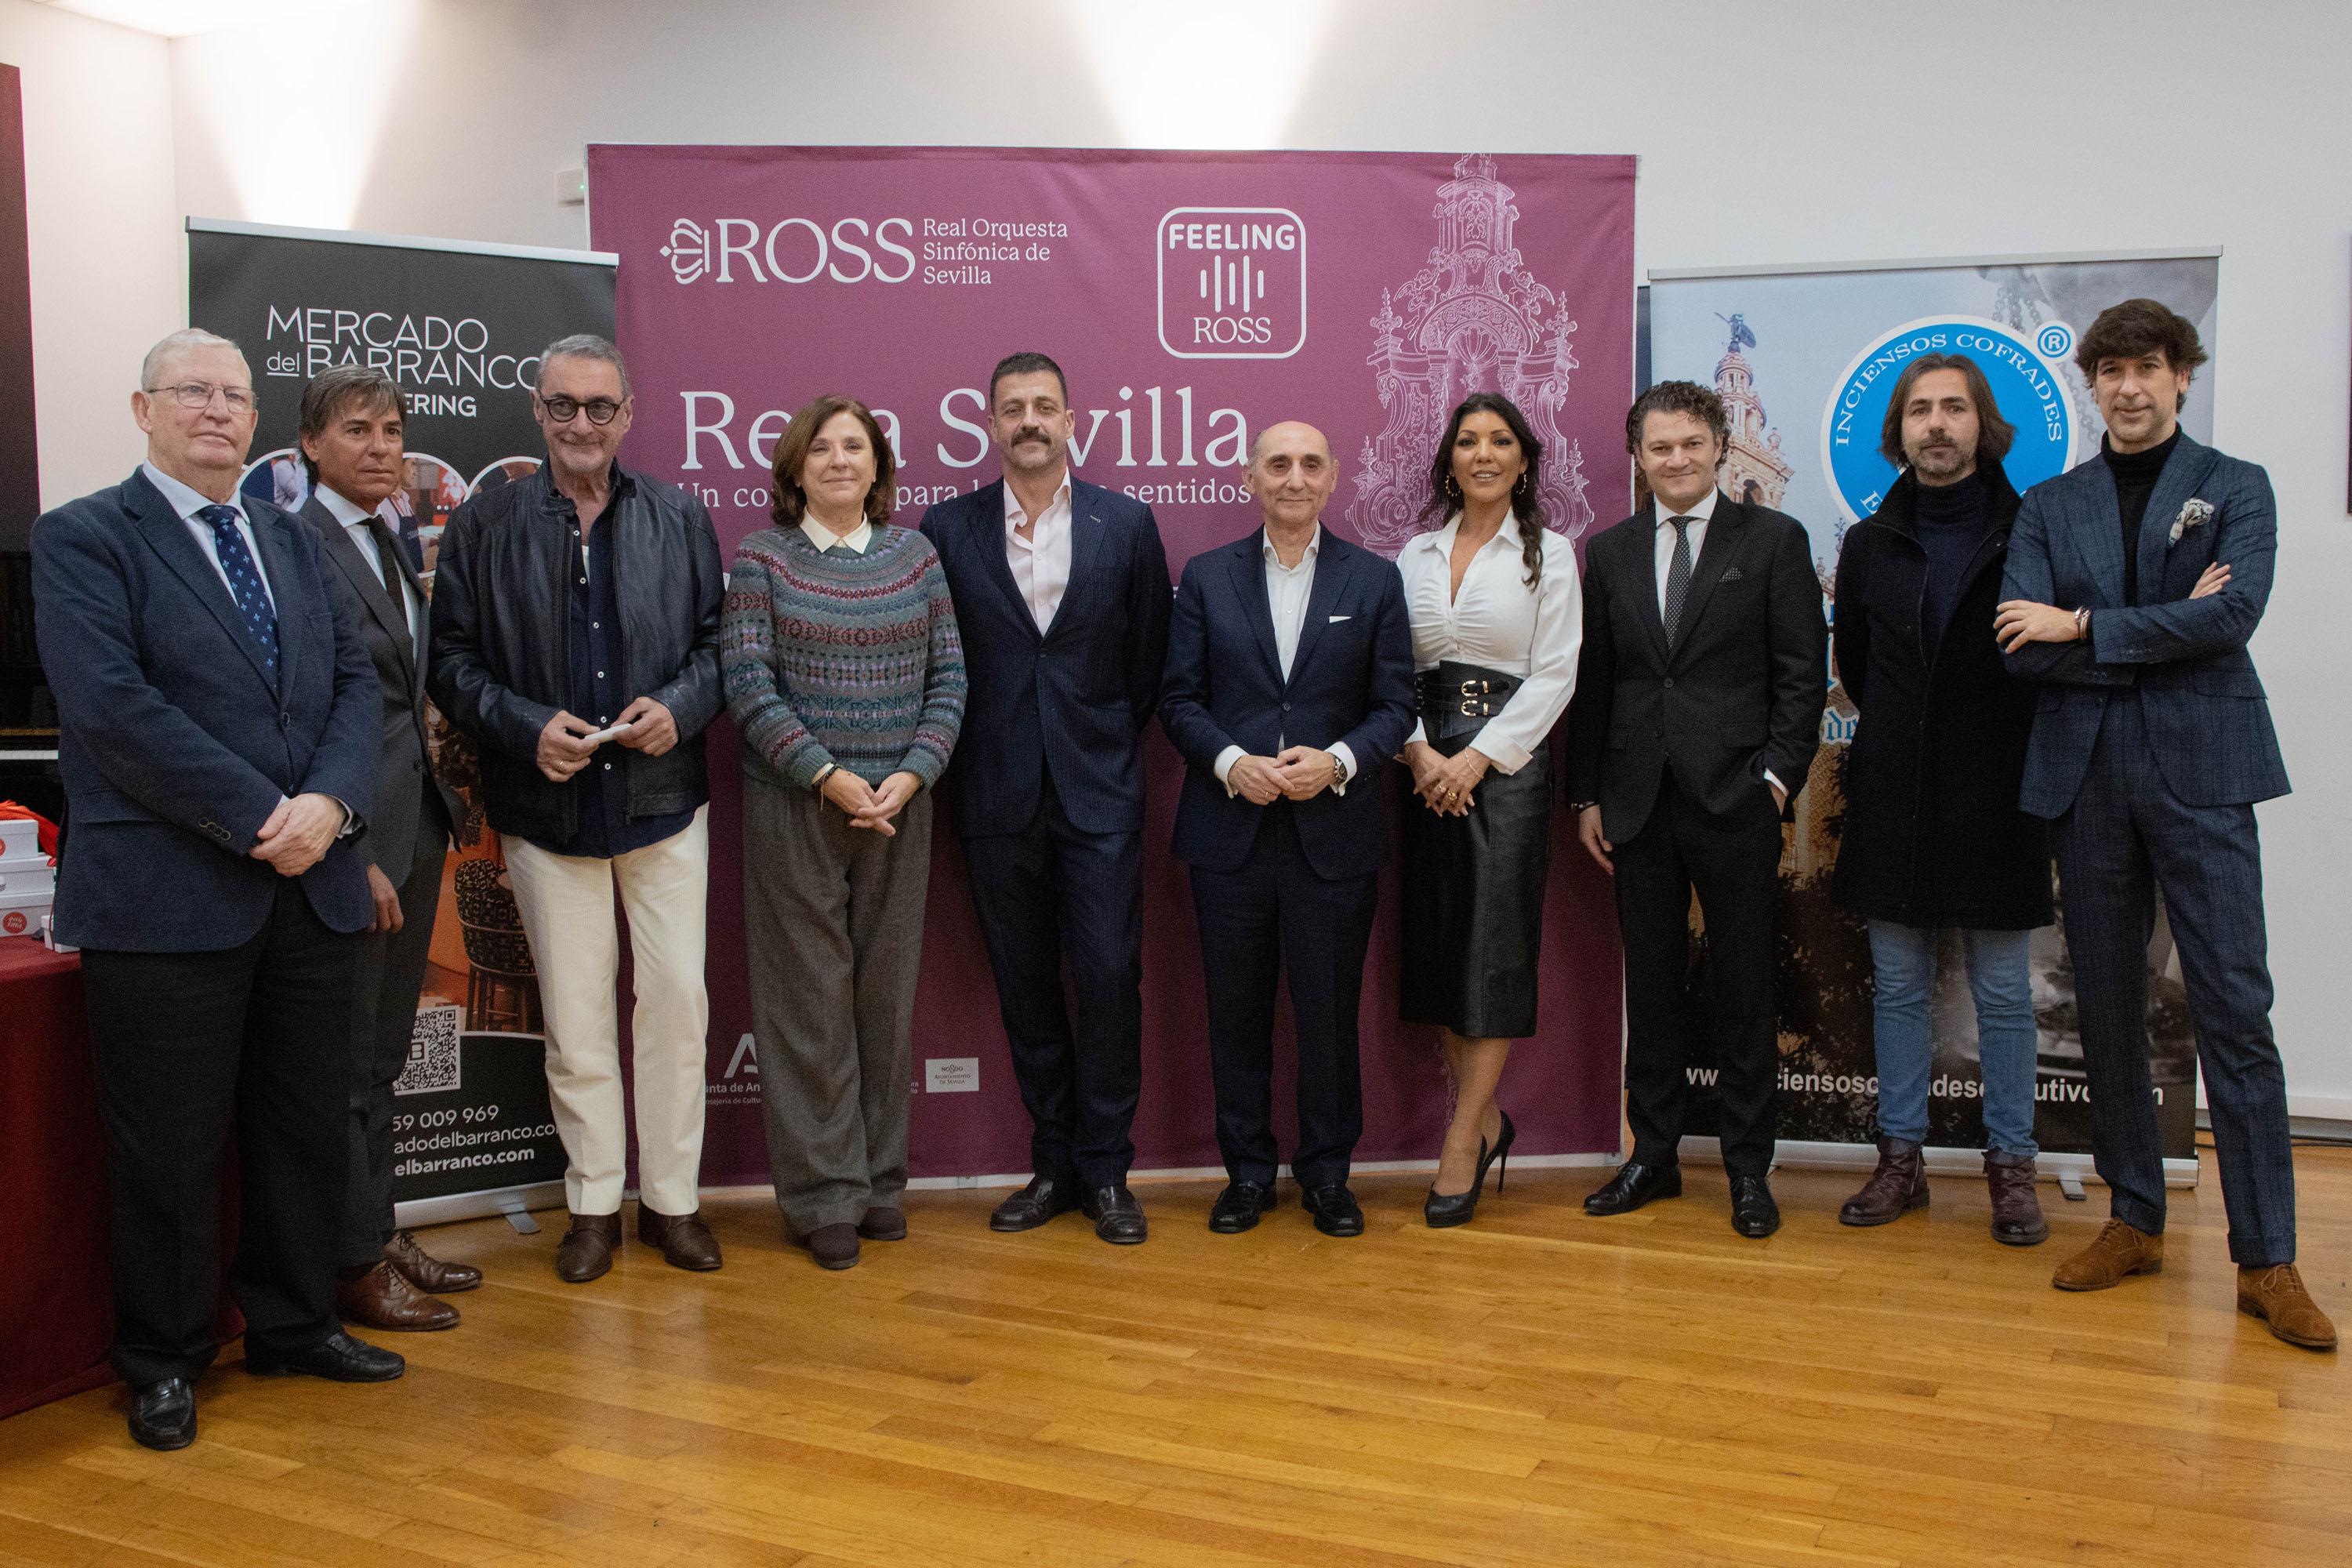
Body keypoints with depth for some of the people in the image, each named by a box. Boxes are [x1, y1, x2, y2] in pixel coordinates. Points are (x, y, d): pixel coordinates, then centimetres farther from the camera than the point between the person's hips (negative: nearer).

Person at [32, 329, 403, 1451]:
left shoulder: (293, 541, 16)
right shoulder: (83, 539, -3)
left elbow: (356, 685, 8)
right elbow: (115, 706, -15)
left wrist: (330, 802, -10)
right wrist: (258, 821, -17)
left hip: (311, 888, 6)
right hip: (168, 895, -5)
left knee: (307, 1125, 13)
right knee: (170, 1143, 5)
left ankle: (294, 1324, 30)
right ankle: (164, 1361, 22)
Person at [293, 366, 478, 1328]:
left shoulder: (392, 547, 14)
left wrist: (432, 817, 9)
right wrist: (349, 851, -18)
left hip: (414, 826, 8)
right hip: (348, 838, -8)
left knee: (381, 1055, 17)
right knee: (345, 1060, 3)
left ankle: (381, 1233, 29)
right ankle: (354, 1266, 14)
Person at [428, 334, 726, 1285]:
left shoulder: (680, 520, 7)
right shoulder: (482, 527, 3)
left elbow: (717, 640, 8)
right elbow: (452, 661, 2)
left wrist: (679, 707, -11)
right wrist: (528, 727, -13)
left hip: (662, 799, 1)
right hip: (547, 806, 0)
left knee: (677, 997, 2)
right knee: (574, 1014, 7)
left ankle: (672, 1198, 16)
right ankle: (593, 1204, 20)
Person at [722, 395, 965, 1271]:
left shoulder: (914, 556, 8)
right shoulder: (762, 558, 1)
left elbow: (948, 678, 5)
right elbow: (747, 681, -6)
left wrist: (911, 774, -9)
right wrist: (827, 776, -14)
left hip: (898, 805, 3)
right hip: (793, 805, -2)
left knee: (887, 991, 9)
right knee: (809, 996, 1)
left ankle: (879, 1177, 21)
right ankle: (824, 1194, 12)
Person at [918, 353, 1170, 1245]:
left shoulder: (1127, 525, 2)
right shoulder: (947, 529, 3)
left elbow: (1149, 657, 7)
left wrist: (1111, 747, 5)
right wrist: (974, 758, 4)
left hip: (1099, 793, -1)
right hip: (998, 800, 1)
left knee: (1109, 978, -3)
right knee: (1024, 986, 8)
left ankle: (1105, 1170, 11)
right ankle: (1053, 1164, 21)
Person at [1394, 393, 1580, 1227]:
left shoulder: (1549, 553, 2)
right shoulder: (1416, 554, 12)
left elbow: (1554, 675, -5)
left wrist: (1477, 758, -13)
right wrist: (1420, 751, -8)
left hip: (1507, 759, -4)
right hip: (1427, 763, 4)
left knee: (1494, 950, -4)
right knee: (1434, 940, 5)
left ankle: (1461, 1145, 4)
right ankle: (1486, 1119, 20)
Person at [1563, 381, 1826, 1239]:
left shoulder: (1775, 540, 2)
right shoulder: (1609, 552, 11)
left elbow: (1802, 674, -1)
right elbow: (1591, 682, 11)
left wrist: (1777, 778, -9)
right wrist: (1585, 795, 7)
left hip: (1735, 800, -3)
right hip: (1638, 804, 3)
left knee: (1744, 987, 5)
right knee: (1650, 983, 10)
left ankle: (1748, 1168, 16)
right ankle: (1654, 1154, 22)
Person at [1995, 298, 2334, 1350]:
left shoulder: (2236, 489, 6)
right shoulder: (2049, 506, 11)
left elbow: (2236, 612, -12)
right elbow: (2023, 647, -3)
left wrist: (2085, 627, -10)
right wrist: (2168, 633, -10)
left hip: (2200, 772, -2)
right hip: (2087, 779, 3)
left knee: (2234, 1010, -4)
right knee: (2107, 1007, 8)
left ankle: (2266, 1257, 3)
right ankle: (2135, 1221, 21)